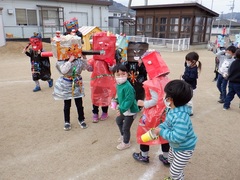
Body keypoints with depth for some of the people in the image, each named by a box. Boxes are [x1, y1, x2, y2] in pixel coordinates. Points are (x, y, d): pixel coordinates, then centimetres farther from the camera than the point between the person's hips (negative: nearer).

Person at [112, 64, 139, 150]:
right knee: (118, 120, 30)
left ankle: (126, 143, 29)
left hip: (130, 110, -10)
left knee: (125, 128, 2)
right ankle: (123, 136, 54)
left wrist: (121, 109, -30)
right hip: (124, 109, 10)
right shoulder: (118, 84, -2)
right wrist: (117, 101, 1)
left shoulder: (127, 87, -31)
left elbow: (129, 100, -31)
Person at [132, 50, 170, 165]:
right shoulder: (167, 81, 0)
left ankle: (144, 156, 31)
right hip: (164, 113, 7)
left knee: (144, 132, 14)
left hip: (152, 115, -7)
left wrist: (143, 103, -13)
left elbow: (155, 101, -26)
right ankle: (166, 157, 34)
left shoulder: (152, 83, -25)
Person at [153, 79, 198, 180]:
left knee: (174, 171, 5)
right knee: (171, 161, 32)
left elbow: (177, 137, -42)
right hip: (175, 146, 10)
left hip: (184, 149, -10)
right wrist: (160, 127, -11)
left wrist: (161, 132, -31)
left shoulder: (181, 117, -41)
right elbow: (168, 123, 8)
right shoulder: (173, 110, -9)